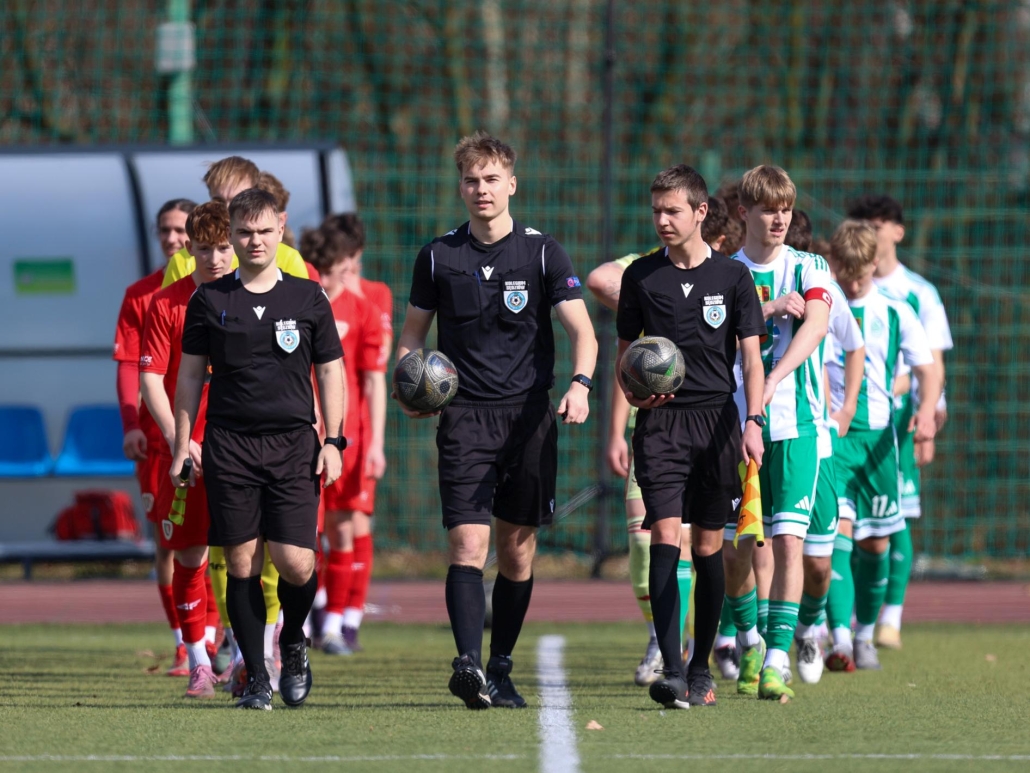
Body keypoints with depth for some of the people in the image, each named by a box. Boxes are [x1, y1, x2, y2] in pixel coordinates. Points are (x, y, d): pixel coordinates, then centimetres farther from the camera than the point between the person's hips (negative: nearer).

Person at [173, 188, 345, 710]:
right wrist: (182, 446, 7)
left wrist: (332, 441, 3)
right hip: (229, 446, 1)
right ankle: (256, 677, 7)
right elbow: (190, 374, 12)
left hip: (293, 442, 0)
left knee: (295, 563, -10)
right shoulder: (209, 300, 7)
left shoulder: (307, 298, 7)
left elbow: (330, 372, 11)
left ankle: (293, 643, 20)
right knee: (241, 564, -1)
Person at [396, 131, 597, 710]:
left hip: (530, 415, 0)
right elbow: (413, 333, 16)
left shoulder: (543, 252, 2)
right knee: (469, 542, -15)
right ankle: (468, 664, -26)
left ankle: (500, 670, 16)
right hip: (465, 417, 0)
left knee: (518, 551, 6)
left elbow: (582, 331, -3)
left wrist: (580, 384, -22)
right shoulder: (438, 256, 6)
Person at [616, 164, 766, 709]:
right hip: (660, 420, 0)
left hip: (716, 418, 0)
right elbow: (625, 350, 14)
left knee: (708, 545, 5)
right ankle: (671, 671, -21)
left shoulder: (732, 276, 4)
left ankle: (701, 669, 16)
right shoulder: (642, 276, 7)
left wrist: (753, 422, -10)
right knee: (665, 536, -14)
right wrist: (631, 391, -8)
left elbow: (751, 357, 3)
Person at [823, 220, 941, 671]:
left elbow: (927, 367, 6)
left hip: (878, 435, 3)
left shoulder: (896, 313, 6)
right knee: (838, 531, -18)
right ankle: (840, 639, -26)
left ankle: (865, 634, 26)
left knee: (876, 542, 8)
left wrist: (926, 410, -14)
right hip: (828, 435, -2)